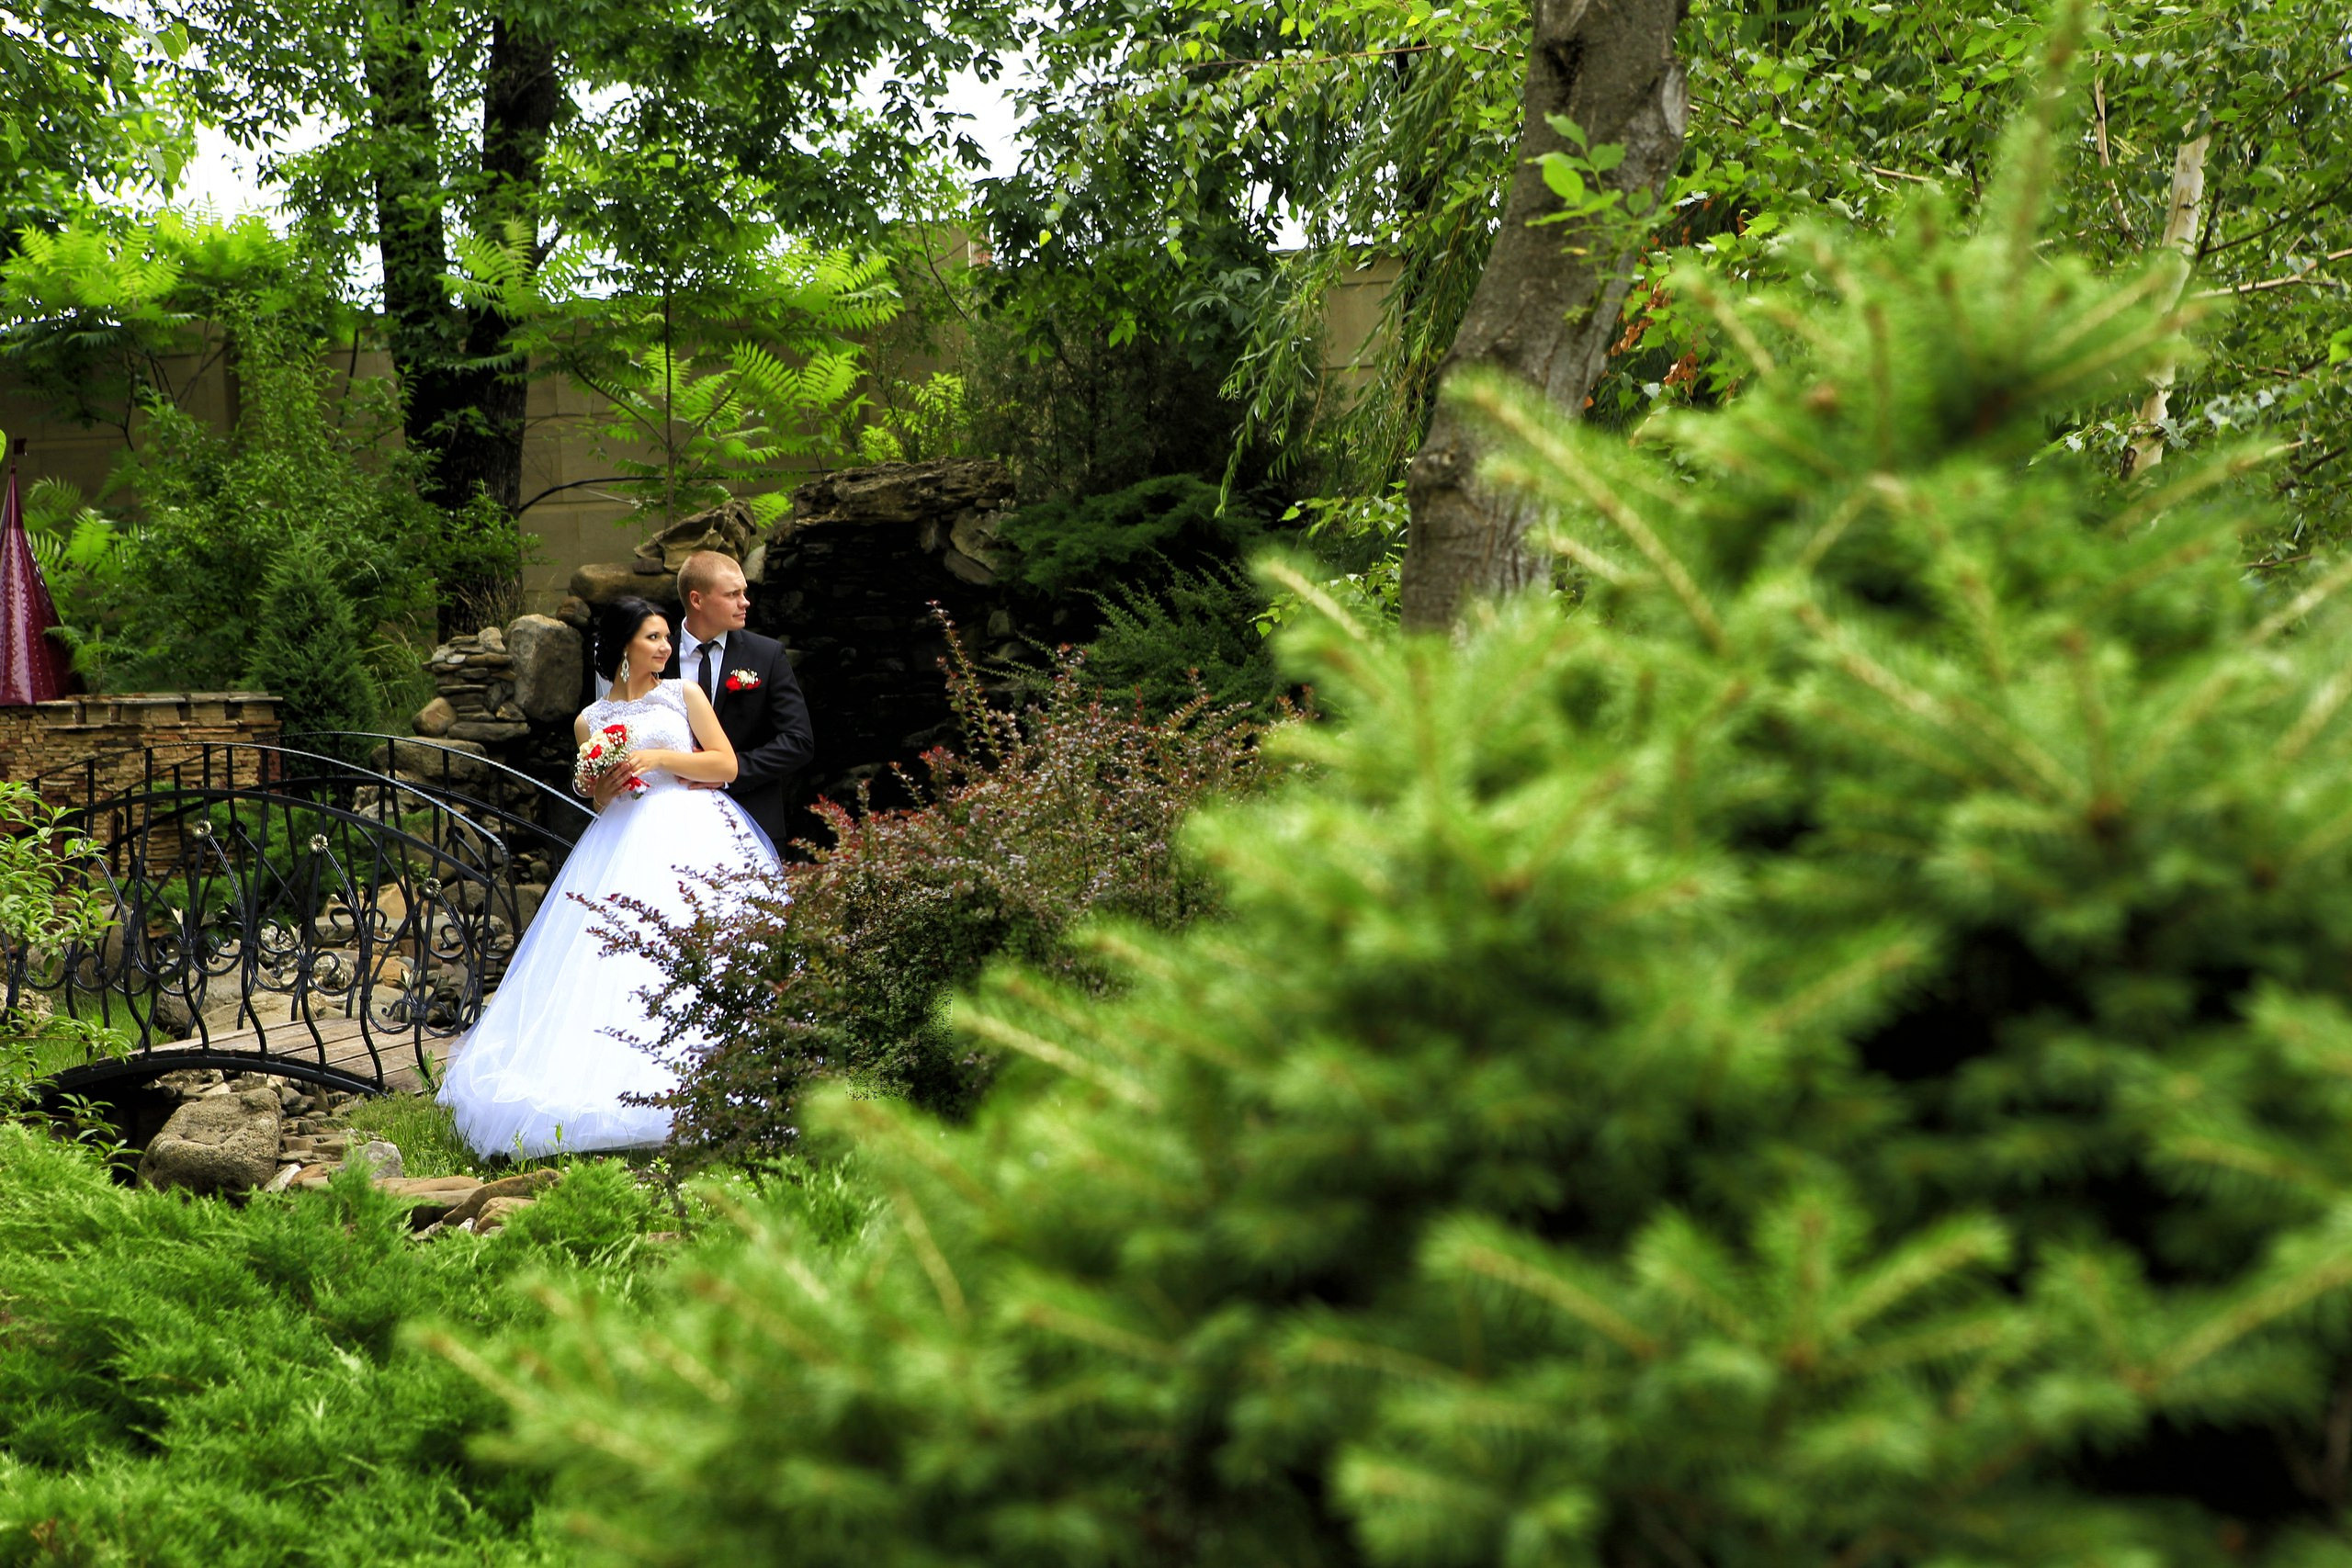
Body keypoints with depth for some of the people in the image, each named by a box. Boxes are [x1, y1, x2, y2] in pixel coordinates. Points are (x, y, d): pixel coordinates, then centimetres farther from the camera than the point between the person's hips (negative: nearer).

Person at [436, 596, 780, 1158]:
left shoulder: (684, 694, 11)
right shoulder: (590, 721, 15)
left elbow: (727, 765, 3)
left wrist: (659, 758, -6)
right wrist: (606, 786, -3)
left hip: (695, 833, -2)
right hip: (626, 843, 2)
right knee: (612, 959, -13)